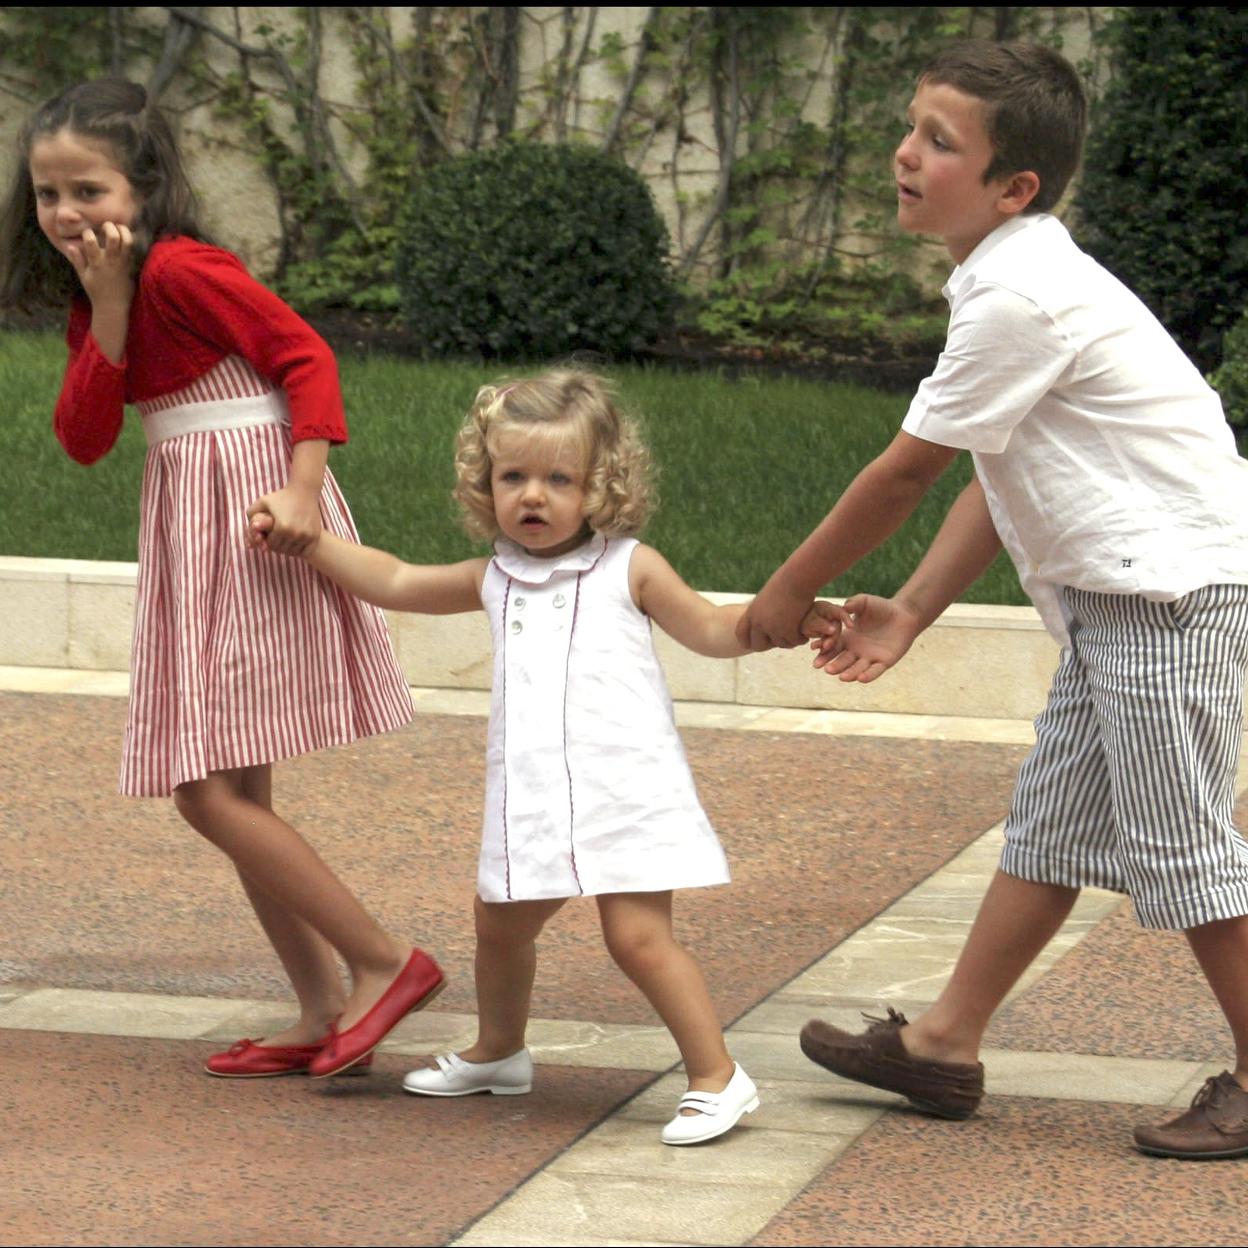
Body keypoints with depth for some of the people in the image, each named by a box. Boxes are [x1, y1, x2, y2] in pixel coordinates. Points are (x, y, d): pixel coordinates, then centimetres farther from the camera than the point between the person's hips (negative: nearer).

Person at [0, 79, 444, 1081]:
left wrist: (304, 485, -28)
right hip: (191, 533, 10)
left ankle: (386, 964, -5)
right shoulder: (99, 294, 12)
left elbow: (305, 355, -17)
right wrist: (104, 308, -8)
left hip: (253, 523, -10)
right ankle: (324, 1016, 16)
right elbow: (85, 437, 1)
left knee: (211, 793, -12)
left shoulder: (180, 268, -14)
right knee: (234, 797, 11)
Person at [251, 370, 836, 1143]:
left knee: (639, 935, -15)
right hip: (532, 802, 6)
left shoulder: (627, 569, 0)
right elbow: (395, 582, 23)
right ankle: (498, 1055, 44)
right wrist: (302, 541, 21)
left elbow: (710, 630, 5)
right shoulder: (495, 579, 13)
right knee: (501, 925, 21)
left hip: (623, 791, -6)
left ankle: (719, 1078, -9)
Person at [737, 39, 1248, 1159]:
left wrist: (789, 593, -3)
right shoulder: (1019, 282, 12)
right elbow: (997, 479, 15)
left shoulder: (1019, 297, -20)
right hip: (1113, 596, 10)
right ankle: (947, 1044, 19)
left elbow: (904, 473, -14)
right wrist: (910, 612, 11)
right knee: (1052, 823, 13)